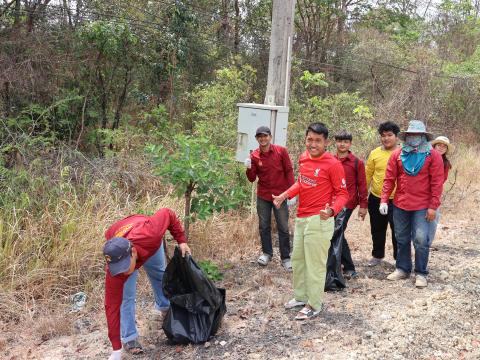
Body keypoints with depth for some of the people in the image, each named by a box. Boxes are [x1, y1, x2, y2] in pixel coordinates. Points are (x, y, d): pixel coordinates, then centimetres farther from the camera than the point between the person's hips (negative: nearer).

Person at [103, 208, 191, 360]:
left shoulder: (149, 234, -50)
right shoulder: (114, 271, -43)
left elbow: (168, 214, -30)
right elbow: (112, 306, -36)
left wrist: (181, 241, -29)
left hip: (150, 245, 2)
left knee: (160, 275, 22)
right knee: (126, 297, -11)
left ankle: (164, 305, 51)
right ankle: (129, 338, 7)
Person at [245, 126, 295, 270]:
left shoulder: (281, 151, -6)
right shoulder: (254, 156, -1)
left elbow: (289, 171, -4)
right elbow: (252, 179, 2)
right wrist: (249, 168, -19)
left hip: (280, 195, -2)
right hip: (263, 197, 2)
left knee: (283, 228, 2)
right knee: (264, 226, 11)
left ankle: (285, 258, 11)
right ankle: (267, 253, 27)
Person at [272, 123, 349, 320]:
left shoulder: (332, 164, -15)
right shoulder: (303, 158, 6)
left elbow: (343, 193, -13)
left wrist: (332, 210, -30)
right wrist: (285, 195, 7)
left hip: (319, 220, -8)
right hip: (301, 218, 8)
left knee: (315, 264, 1)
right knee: (297, 259, 20)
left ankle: (314, 305, 16)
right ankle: (301, 296, 37)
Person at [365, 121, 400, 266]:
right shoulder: (375, 153, 1)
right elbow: (368, 175, 6)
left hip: (397, 200, -3)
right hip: (376, 199, 3)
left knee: (397, 230, 5)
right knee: (377, 229, 18)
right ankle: (377, 255, 37)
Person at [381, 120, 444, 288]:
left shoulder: (433, 155, -4)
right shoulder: (397, 154, 2)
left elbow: (437, 183, -7)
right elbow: (389, 179, 2)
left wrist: (433, 206, -11)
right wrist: (384, 200, -5)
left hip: (422, 206, -3)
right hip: (400, 205, 3)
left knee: (421, 240, -5)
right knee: (402, 239, 13)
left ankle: (421, 273, 10)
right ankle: (402, 269, 27)